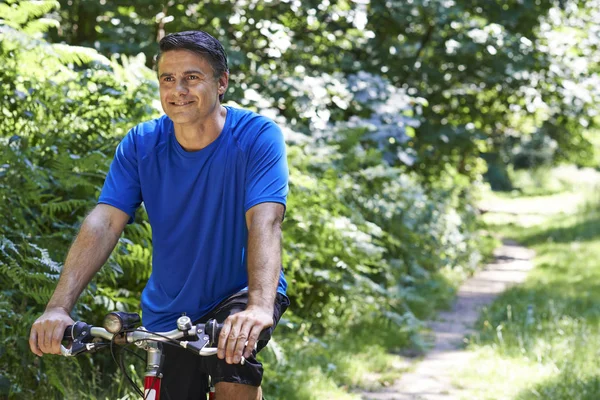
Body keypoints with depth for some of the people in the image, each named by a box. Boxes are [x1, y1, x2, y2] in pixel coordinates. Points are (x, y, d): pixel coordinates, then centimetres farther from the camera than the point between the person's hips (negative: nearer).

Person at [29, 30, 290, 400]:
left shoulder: (257, 136, -17)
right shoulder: (141, 144, -8)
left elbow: (265, 221, -30)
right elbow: (104, 221, -18)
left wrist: (259, 305, -48)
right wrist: (59, 307, -32)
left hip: (242, 292, -4)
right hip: (169, 311, 4)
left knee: (231, 357, -34)